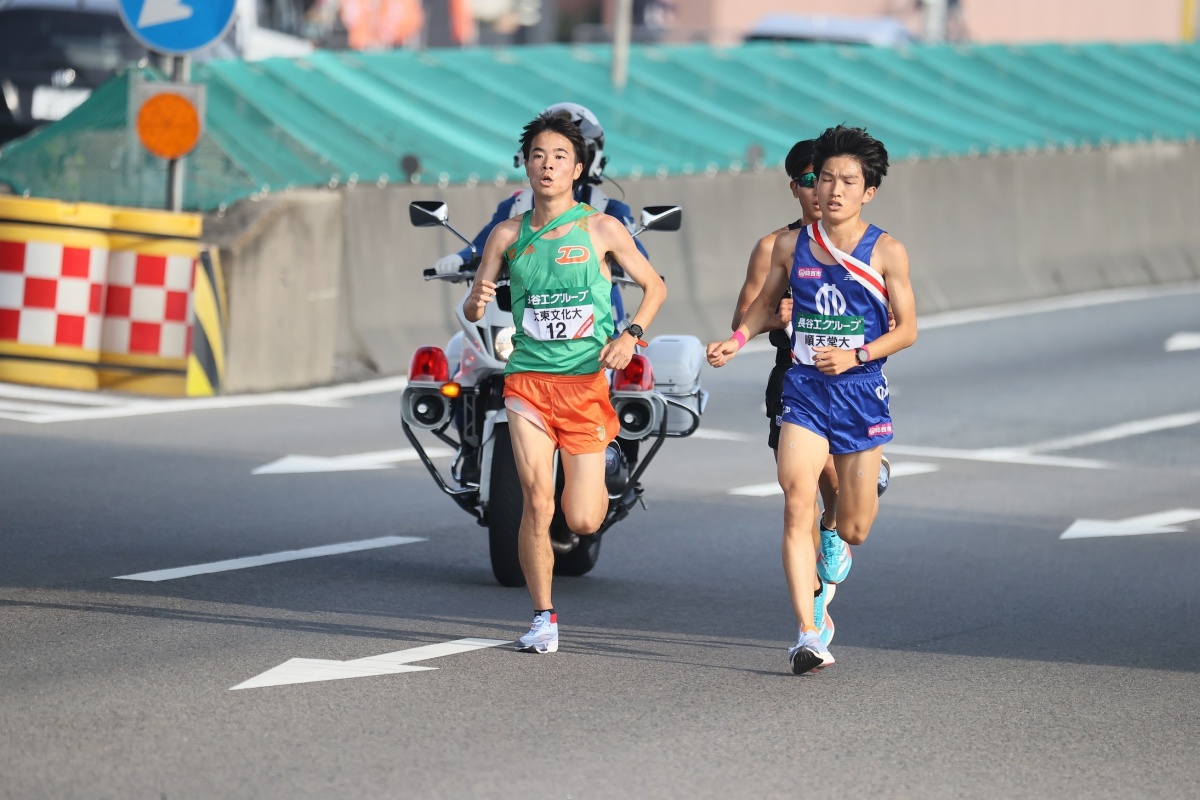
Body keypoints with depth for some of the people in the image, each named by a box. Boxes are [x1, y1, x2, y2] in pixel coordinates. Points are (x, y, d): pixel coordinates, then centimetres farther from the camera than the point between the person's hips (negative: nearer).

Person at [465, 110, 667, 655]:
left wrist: (631, 333, -7)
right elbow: (472, 309, 9)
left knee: (582, 521, -1)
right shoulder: (508, 235, 7)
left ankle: (602, 463, 36)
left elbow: (655, 287, 10)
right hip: (528, 379, 1)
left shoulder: (601, 229, 1)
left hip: (586, 380, -1)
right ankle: (543, 617, 0)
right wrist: (477, 301, -15)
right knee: (537, 501, -13)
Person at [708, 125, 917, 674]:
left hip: (861, 392, -1)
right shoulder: (791, 245, 3)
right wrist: (736, 340, 2)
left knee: (853, 529, 6)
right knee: (798, 509, -16)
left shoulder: (886, 252, -4)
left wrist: (856, 356, -16)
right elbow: (766, 302, 19)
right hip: (803, 389, 1)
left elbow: (906, 328, -1)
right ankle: (807, 634, -18)